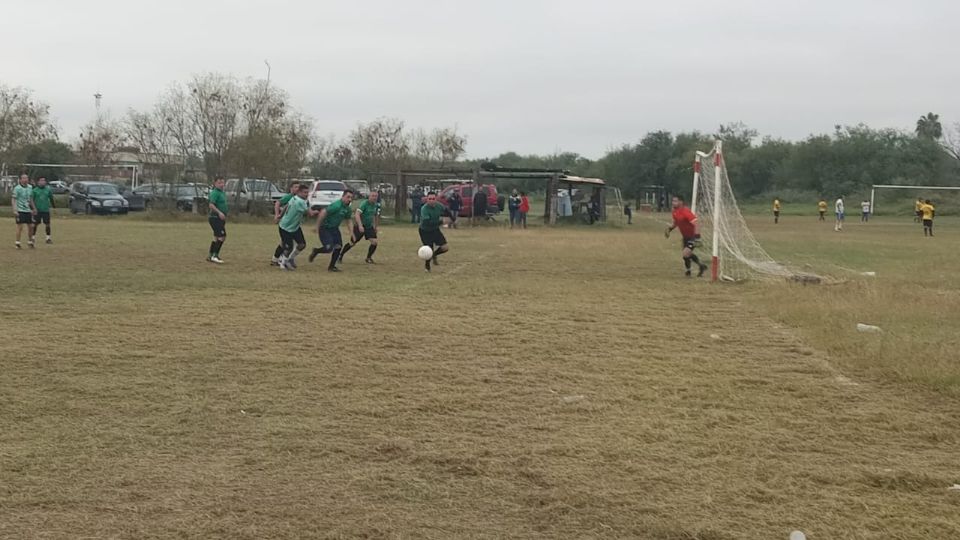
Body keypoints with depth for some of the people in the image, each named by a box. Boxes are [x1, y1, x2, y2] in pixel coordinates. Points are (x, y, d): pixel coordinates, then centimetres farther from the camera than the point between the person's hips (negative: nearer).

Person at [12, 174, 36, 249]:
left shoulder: (30, 187, 8)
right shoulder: (17, 188, -10)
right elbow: (13, 200, -11)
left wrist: (34, 208, 20)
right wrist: (15, 210, -19)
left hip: (28, 210, 6)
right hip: (20, 211, -6)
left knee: (31, 226, 8)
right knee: (20, 226, -7)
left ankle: (30, 241, 24)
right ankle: (17, 243, 1)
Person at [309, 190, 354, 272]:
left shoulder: (347, 209, 2)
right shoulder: (337, 205, -26)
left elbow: (348, 219, 18)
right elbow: (323, 213, -28)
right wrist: (317, 227, -23)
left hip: (334, 228, 8)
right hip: (325, 228, -8)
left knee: (338, 246, 0)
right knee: (329, 248, -15)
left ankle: (331, 266, 13)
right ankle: (315, 251, 17)